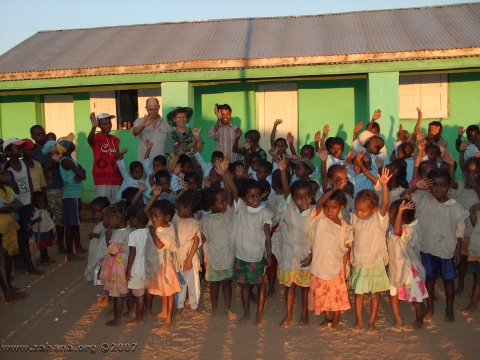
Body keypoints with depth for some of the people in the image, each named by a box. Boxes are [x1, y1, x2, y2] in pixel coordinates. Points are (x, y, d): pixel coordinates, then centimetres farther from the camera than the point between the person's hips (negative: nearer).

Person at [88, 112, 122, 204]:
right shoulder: (96, 138, -4)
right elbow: (89, 140, -29)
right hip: (101, 179, -5)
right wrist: (93, 127, -48)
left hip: (116, 179, 5)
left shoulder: (116, 140, 13)